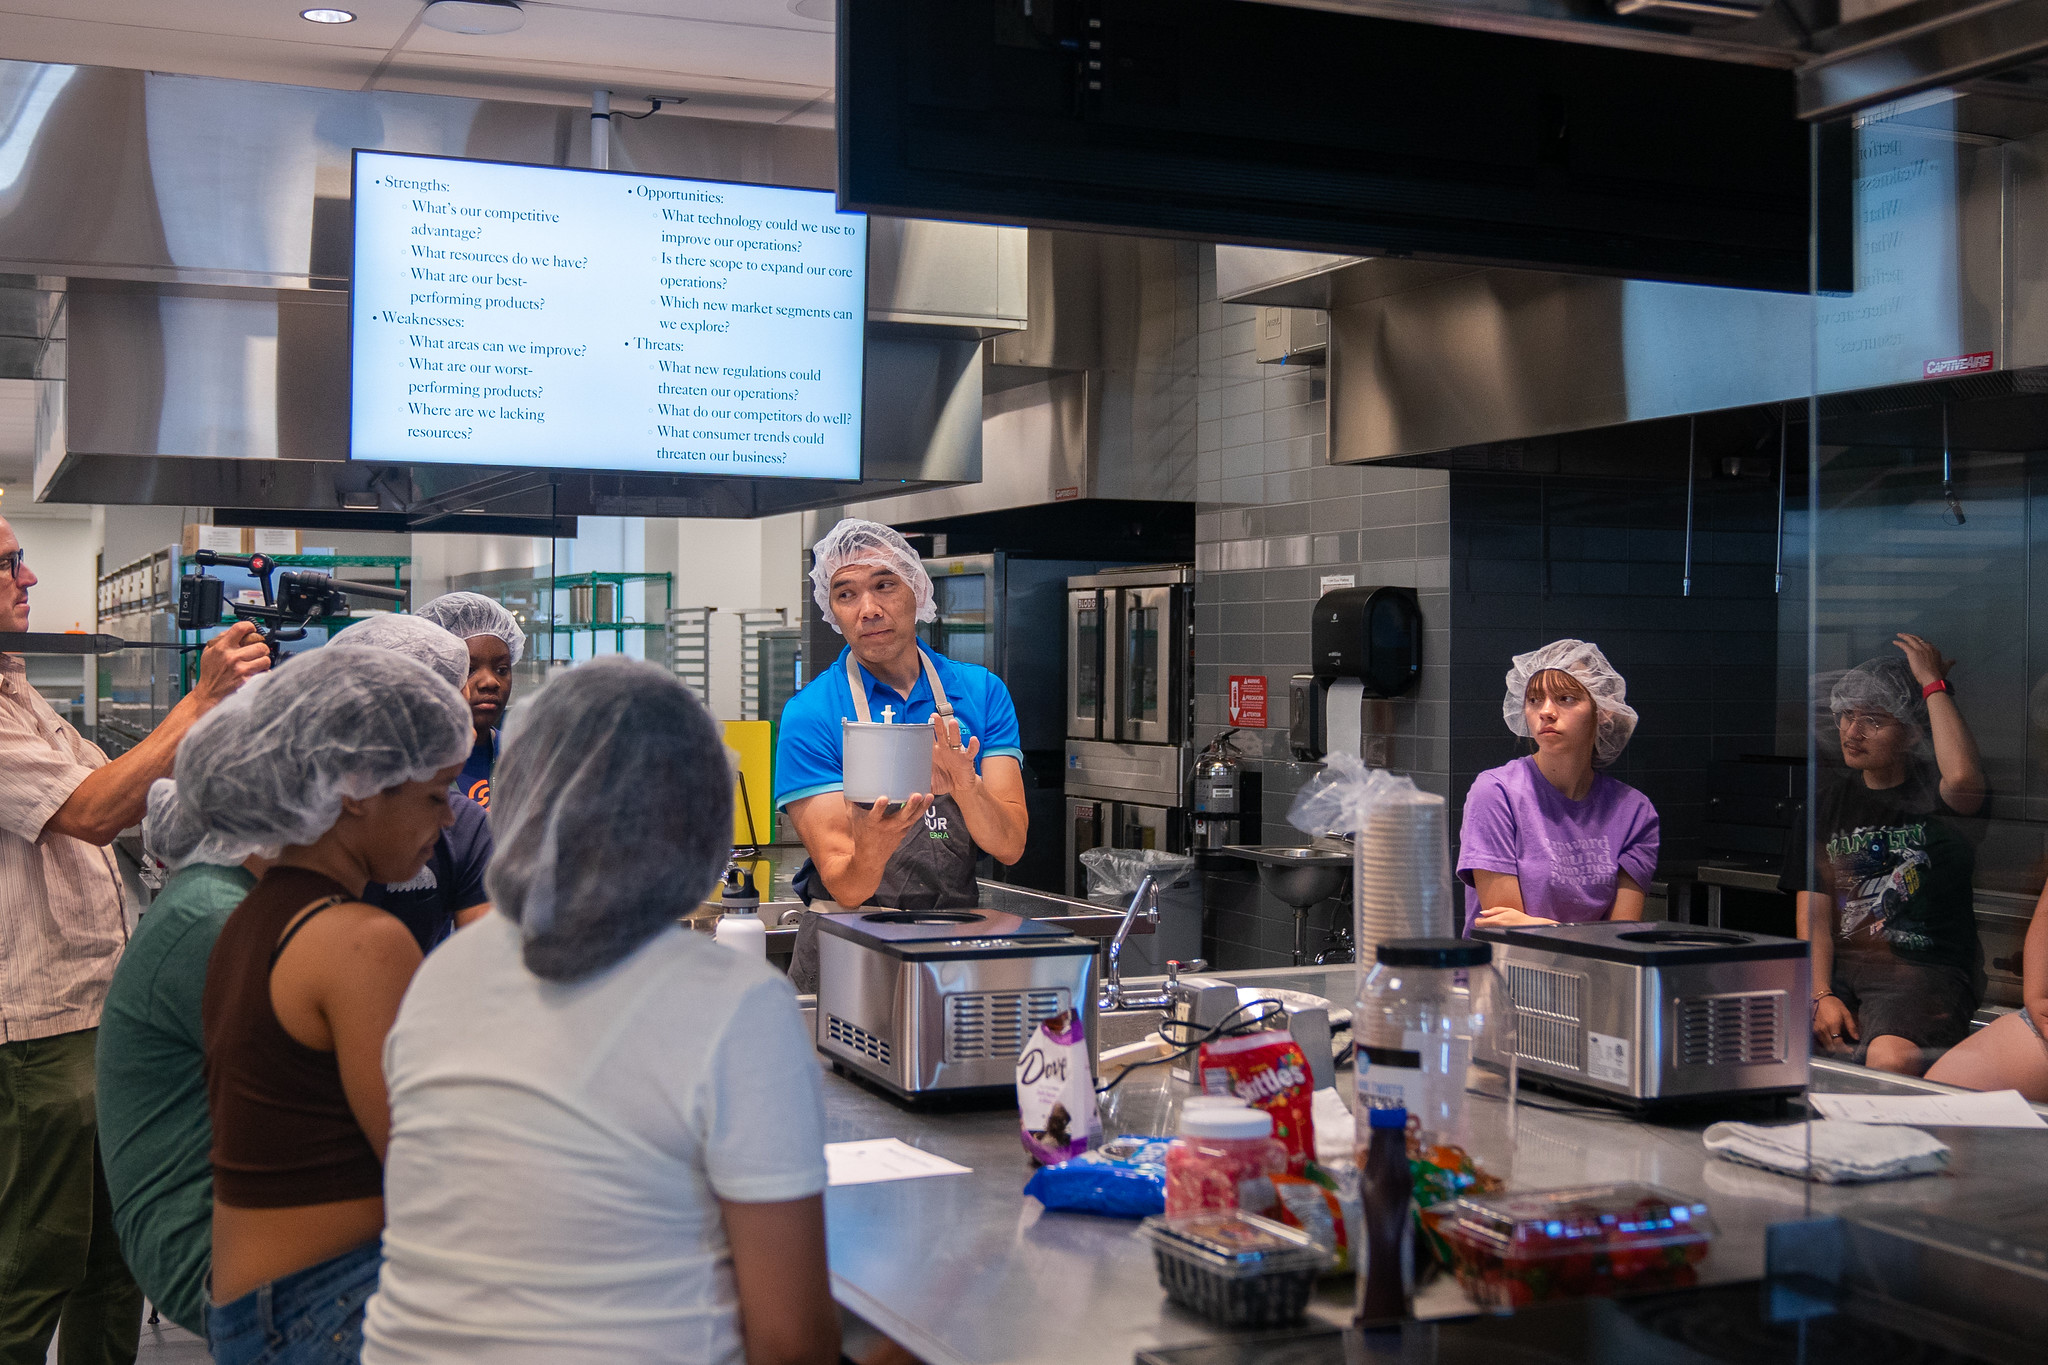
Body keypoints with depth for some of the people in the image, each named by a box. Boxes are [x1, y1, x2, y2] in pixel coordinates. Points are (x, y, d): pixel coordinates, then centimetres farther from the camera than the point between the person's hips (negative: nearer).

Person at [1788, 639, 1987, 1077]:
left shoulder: (1931, 793, 0)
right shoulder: (1828, 802, 15)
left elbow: (1964, 778, -30)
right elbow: (1813, 915, 9)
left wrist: (1933, 684, -16)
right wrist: (1822, 996, -9)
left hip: (1925, 969, -4)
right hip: (1838, 969, 5)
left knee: (1890, 1059, -37)